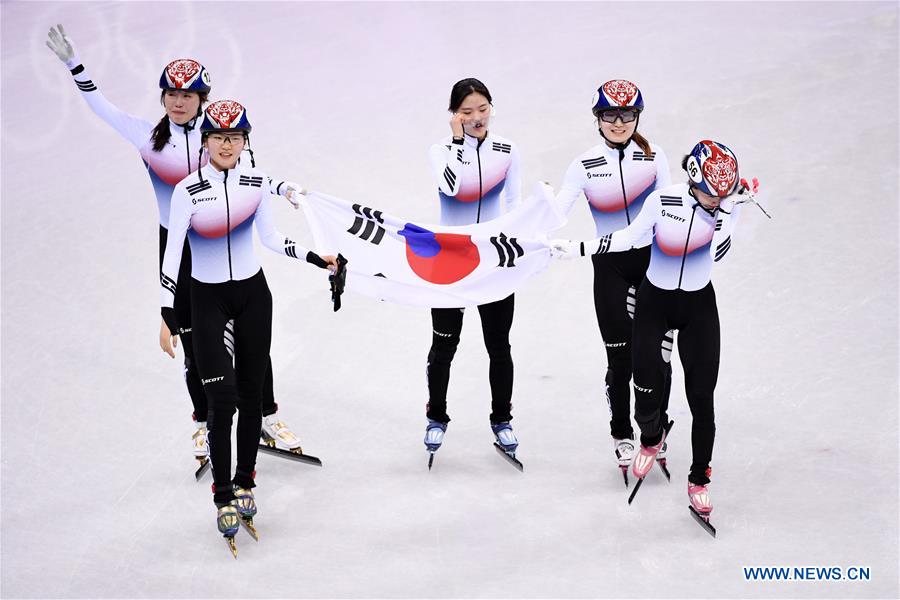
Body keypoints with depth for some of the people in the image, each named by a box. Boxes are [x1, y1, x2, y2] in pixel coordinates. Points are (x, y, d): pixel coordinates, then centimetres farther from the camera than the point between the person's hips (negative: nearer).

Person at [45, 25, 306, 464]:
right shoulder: (148, 136, 0)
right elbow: (101, 107, 5)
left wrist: (282, 187, -24)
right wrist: (73, 64, 2)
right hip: (177, 250, 1)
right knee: (193, 340, 9)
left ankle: (268, 416, 17)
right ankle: (203, 423, 25)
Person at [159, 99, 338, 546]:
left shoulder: (257, 182, -3)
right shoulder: (189, 190, -15)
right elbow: (172, 253, -14)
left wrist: (314, 258, 8)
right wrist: (167, 316, -17)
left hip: (252, 293, 3)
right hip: (207, 299, -3)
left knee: (251, 393, 7)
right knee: (222, 399, -10)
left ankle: (245, 483, 22)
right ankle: (224, 498, 1)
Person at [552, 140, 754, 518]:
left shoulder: (730, 204, -13)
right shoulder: (663, 200, -18)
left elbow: (717, 254, -25)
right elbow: (629, 238, -5)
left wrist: (726, 208, -30)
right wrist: (577, 248, -8)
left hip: (699, 307, 1)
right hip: (654, 302, -1)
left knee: (701, 398, -1)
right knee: (646, 390, -2)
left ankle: (699, 481, 17)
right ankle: (651, 438, 35)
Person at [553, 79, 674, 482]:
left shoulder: (654, 157, 1)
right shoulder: (585, 165, -3)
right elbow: (558, 209, -13)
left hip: (653, 260, 1)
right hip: (610, 267, -1)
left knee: (658, 351, 1)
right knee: (621, 356, 0)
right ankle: (622, 436, 19)